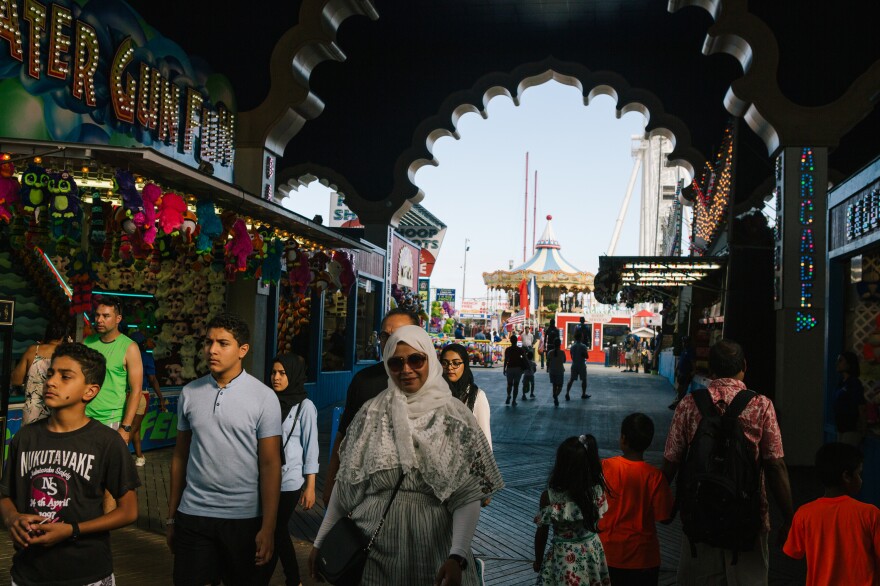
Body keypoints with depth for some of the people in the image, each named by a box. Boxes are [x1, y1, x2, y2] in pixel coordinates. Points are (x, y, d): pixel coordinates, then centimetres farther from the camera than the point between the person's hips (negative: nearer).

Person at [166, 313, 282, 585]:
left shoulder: (264, 397, -7)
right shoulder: (189, 393, 4)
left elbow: (270, 465, -7)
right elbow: (180, 456, 9)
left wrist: (268, 527, -11)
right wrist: (171, 516, 9)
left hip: (244, 517, -2)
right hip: (192, 514, 2)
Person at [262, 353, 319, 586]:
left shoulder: (304, 406, -9)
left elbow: (311, 448, -7)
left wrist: (310, 487, -9)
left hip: (289, 481, -5)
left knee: (274, 532, 3)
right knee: (279, 532, 15)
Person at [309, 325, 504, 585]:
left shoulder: (454, 416, -5)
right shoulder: (372, 414, 1)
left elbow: (468, 496, -10)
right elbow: (346, 484, 5)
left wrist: (457, 556, -22)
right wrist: (321, 541, 5)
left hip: (432, 550, -1)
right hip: (371, 547, 2)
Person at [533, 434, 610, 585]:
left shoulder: (549, 496, -21)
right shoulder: (598, 489, -14)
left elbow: (542, 534, -9)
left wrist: (538, 561, 5)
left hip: (565, 556, -4)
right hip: (593, 550, 4)